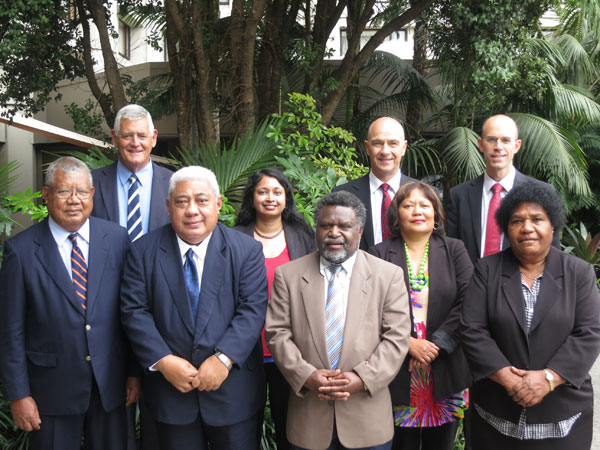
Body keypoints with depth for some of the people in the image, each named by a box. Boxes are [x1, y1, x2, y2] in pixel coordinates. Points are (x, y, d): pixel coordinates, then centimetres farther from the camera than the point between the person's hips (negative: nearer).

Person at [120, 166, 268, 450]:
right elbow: (133, 310, -4)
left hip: (232, 391, 0)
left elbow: (252, 309, -10)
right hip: (171, 388, 1)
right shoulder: (144, 250, 0)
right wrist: (163, 361, -14)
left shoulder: (247, 250, -3)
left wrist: (224, 359, -19)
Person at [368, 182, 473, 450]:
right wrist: (408, 343, -14)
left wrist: (437, 344, -12)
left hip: (446, 372, 1)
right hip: (398, 373, -1)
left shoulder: (454, 250, 5)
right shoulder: (379, 254, 1)